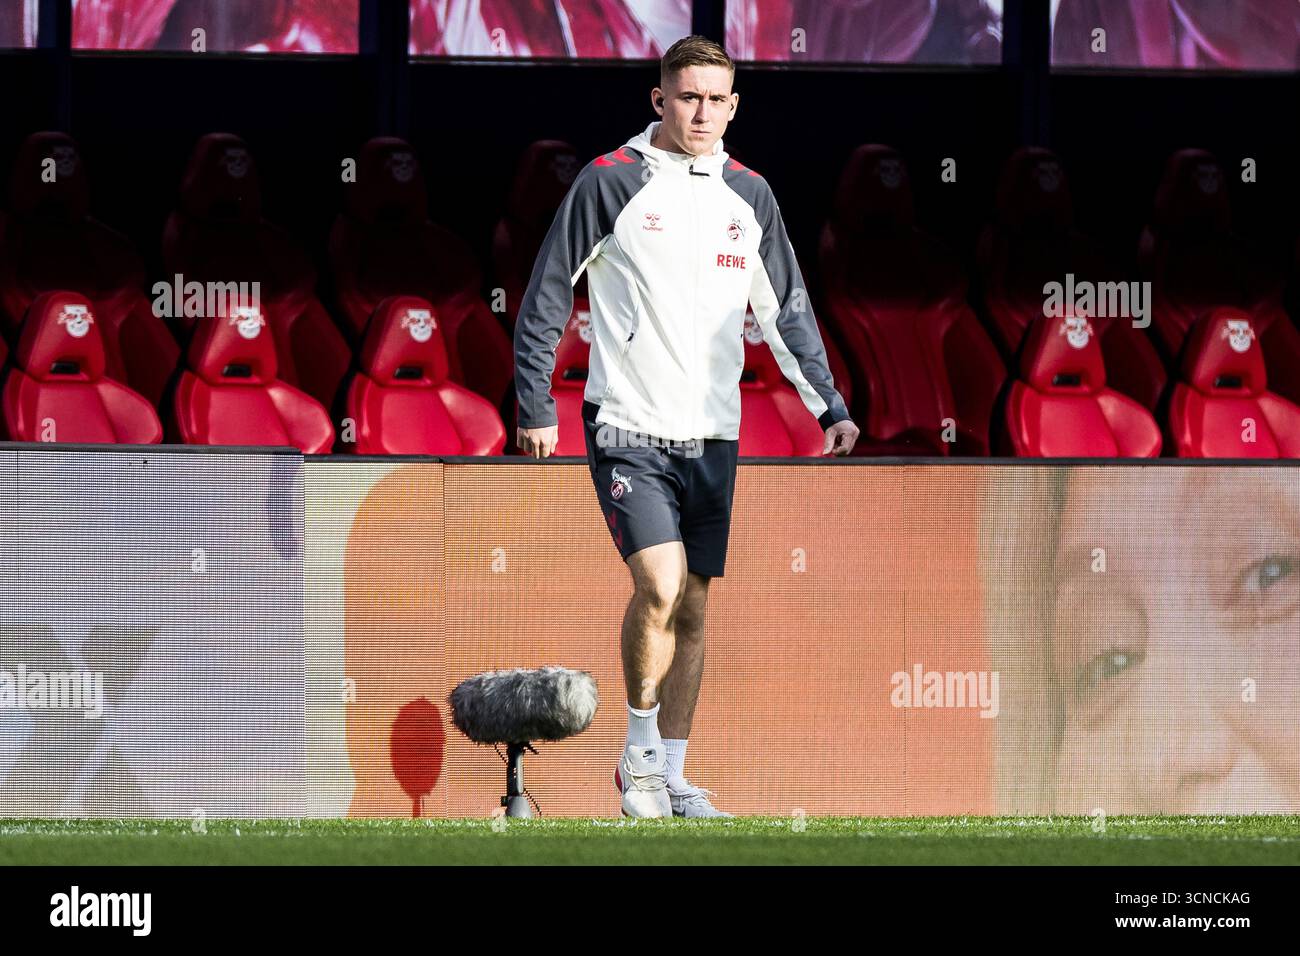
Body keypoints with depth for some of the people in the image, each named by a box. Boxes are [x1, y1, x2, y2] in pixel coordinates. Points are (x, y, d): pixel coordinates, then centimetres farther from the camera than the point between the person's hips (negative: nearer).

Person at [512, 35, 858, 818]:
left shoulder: (749, 196, 9)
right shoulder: (610, 182, -4)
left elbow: (787, 311, 17)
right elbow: (547, 296, -1)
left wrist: (830, 406, 8)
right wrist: (536, 407, -5)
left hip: (712, 436, 5)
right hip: (628, 427, -5)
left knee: (693, 607, 6)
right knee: (658, 585, -19)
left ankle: (672, 778, 15)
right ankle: (639, 757, -1)